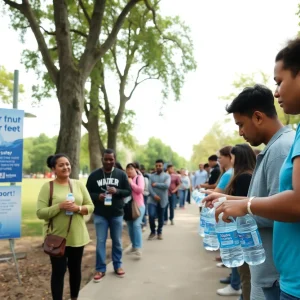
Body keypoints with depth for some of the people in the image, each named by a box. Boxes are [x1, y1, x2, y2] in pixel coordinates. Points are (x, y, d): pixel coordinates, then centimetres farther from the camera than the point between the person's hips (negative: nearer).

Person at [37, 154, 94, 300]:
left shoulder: (79, 184, 2)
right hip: (57, 238, -3)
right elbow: (40, 213, -12)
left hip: (77, 236, 4)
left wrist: (78, 208, -16)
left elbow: (90, 206, 4)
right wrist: (59, 206, -24)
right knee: (58, 272, 4)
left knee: (75, 269, 17)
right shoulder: (47, 187, -8)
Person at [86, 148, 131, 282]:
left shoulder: (121, 174, -1)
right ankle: (100, 269, 15)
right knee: (100, 241, 4)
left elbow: (128, 191, 0)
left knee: (117, 241, 12)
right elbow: (87, 193, 2)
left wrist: (117, 191, -19)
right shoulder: (94, 175, -2)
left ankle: (118, 266, 28)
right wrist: (97, 196, -18)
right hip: (100, 214, -1)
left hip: (117, 214, 1)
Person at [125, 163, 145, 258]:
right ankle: (134, 246, 22)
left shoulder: (139, 177, -2)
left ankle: (138, 248, -16)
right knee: (130, 226, 9)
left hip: (138, 205, -5)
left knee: (136, 225, -15)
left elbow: (140, 189, -14)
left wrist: (131, 183, -9)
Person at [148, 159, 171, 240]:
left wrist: (156, 184, -11)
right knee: (151, 216, -11)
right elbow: (149, 187, -4)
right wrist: (154, 195, -20)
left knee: (161, 217, 10)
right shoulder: (151, 176, 7)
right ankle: (153, 232, 10)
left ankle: (159, 232, 28)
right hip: (152, 200, 0)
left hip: (162, 200, 0)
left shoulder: (167, 176, 1)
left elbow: (166, 185, -17)